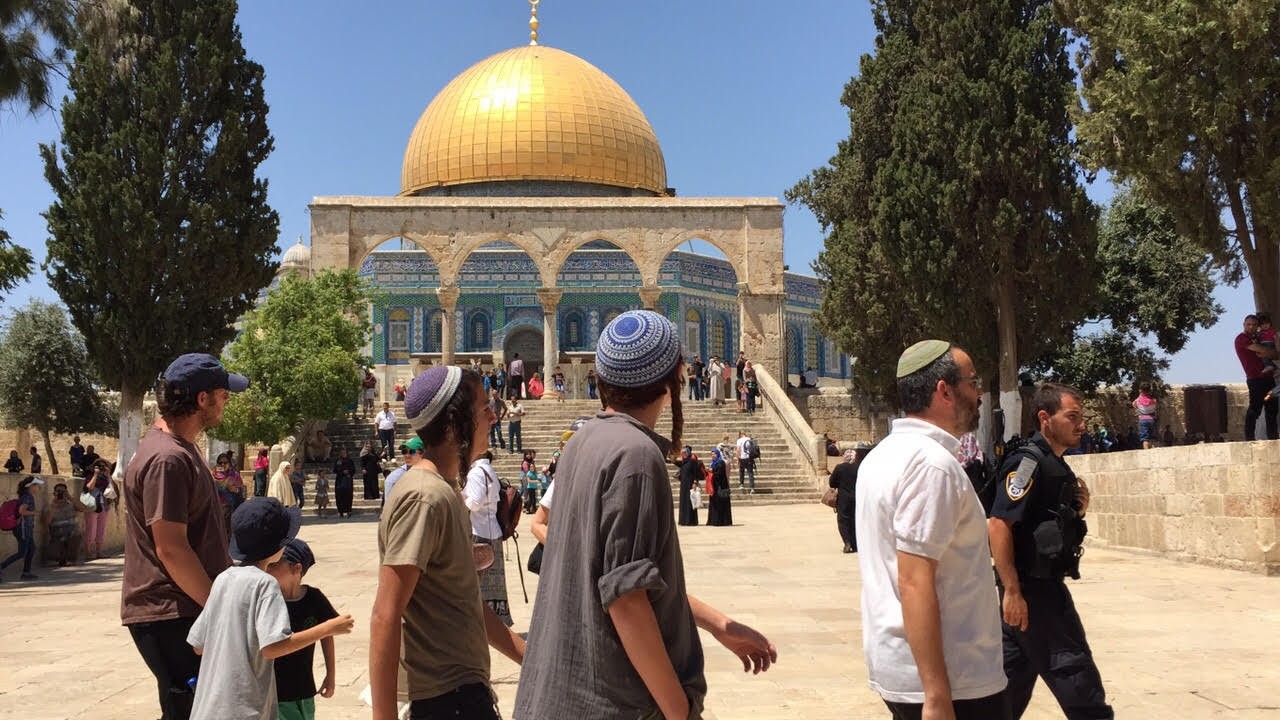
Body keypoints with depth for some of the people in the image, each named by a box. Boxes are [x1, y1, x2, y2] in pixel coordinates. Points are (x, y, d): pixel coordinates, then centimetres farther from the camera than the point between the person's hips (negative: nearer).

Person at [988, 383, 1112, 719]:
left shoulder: (1057, 466, 13)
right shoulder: (1028, 462, -16)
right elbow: (998, 526, -23)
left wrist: (1078, 510, 2)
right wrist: (1012, 592, -25)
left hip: (1044, 585, 9)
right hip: (1031, 588, -9)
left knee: (1012, 678, 15)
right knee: (1076, 678, -3)